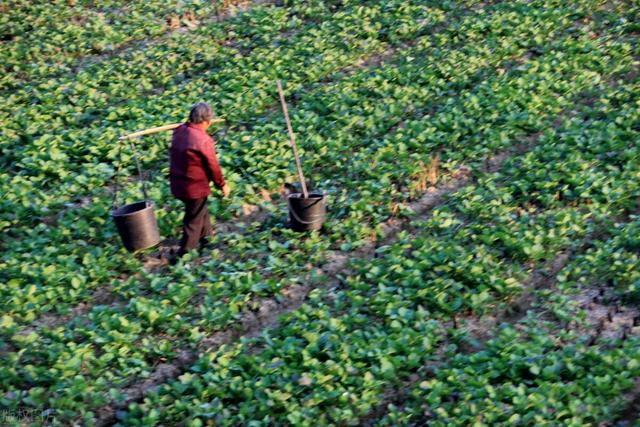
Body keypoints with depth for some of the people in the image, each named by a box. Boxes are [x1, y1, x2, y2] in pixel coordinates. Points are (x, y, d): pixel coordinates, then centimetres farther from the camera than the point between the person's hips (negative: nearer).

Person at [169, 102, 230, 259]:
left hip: (178, 184, 8)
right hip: (195, 187, -8)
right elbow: (213, 166, -15)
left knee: (201, 209, 29)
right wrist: (222, 184, -1)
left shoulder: (179, 131, -3)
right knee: (194, 221, 7)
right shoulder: (204, 140, -24)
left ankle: (206, 237, 47)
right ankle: (184, 254, 13)